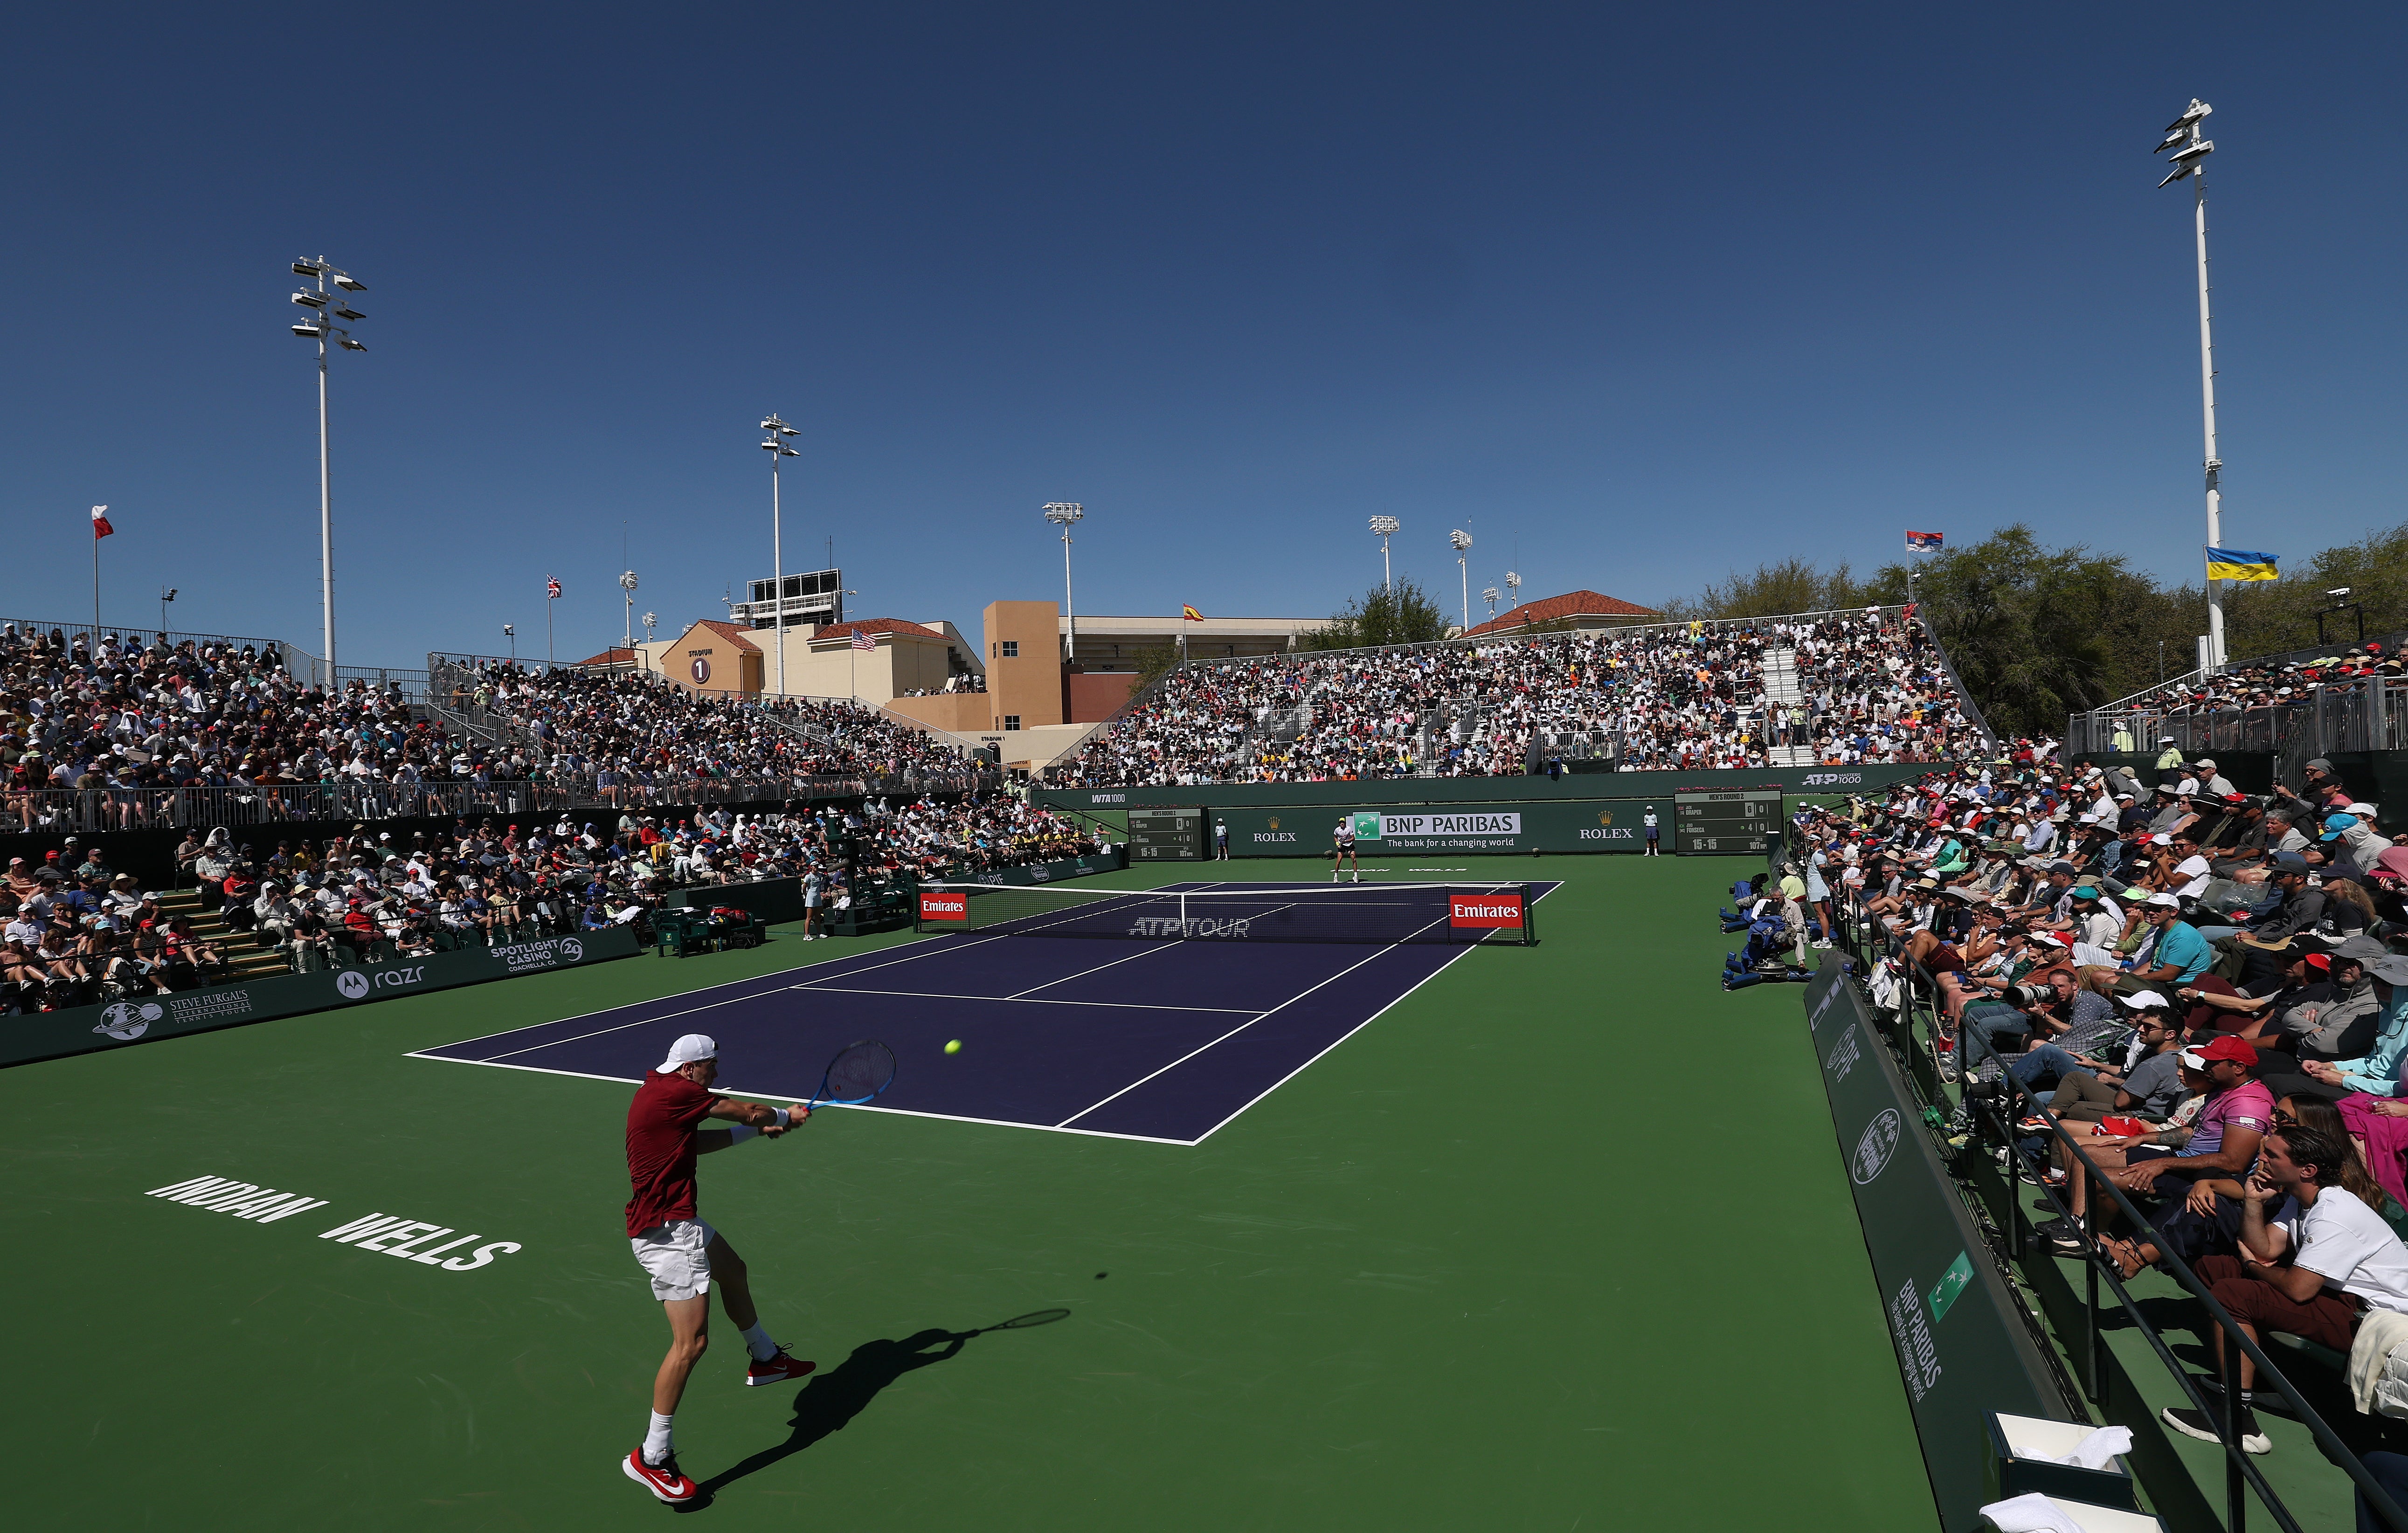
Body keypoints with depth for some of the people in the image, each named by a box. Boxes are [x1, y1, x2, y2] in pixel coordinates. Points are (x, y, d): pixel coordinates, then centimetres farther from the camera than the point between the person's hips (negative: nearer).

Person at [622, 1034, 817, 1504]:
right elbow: (748, 1110, -9)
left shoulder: (660, 1090, 10)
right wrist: (787, 1116, 11)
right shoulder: (676, 1091, -19)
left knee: (734, 1271, 29)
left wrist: (759, 1129, 15)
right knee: (692, 1340, -11)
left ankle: (766, 1359, 49)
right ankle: (651, 1457, -1)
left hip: (676, 1221, 11)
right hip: (665, 1231, -11)